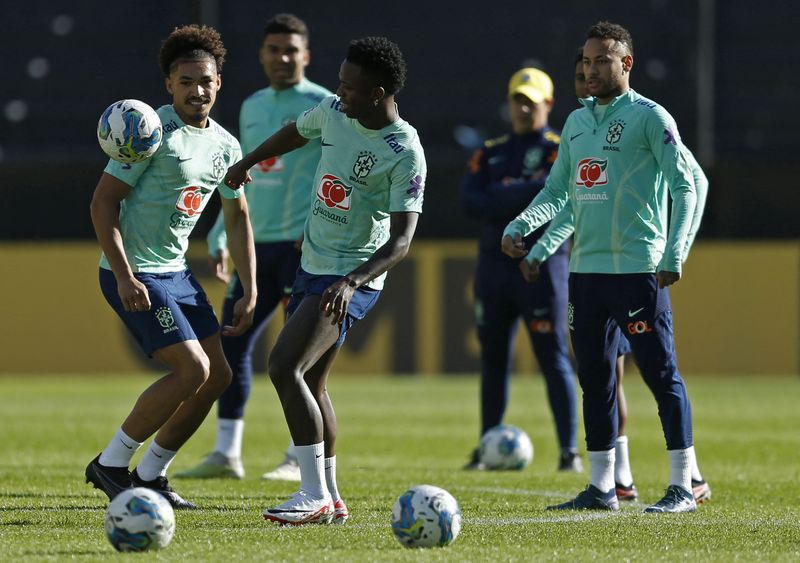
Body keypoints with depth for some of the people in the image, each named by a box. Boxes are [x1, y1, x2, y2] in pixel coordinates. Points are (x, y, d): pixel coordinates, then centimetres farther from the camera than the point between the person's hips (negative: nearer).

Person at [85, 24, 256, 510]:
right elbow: (103, 202, -16)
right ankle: (111, 465, -3)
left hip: (177, 272, 8)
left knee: (218, 375, 7)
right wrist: (124, 277, -22)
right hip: (135, 275, -8)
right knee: (192, 369, -16)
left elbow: (238, 217, 20)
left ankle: (150, 476, 19)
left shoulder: (225, 146, 8)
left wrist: (250, 292, 14)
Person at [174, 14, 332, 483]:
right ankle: (227, 454, 8)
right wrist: (221, 238, 19)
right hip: (258, 245, 7)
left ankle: (301, 460, -1)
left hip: (303, 246, -7)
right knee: (232, 343, 3)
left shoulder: (322, 106, -4)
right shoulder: (252, 108, 17)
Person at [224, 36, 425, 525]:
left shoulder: (405, 154, -21)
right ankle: (331, 498, 24)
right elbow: (297, 132, 24)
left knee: (284, 367, -20)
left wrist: (352, 281, -38)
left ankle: (315, 495, -18)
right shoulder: (334, 113, 0)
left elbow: (402, 240, -25)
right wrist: (248, 163, 38)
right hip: (313, 265, 8)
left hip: (353, 277, -8)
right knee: (310, 381, 14)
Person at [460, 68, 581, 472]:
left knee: (553, 358, -8)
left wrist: (502, 195, -10)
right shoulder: (490, 152, 15)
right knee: (493, 359, 8)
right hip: (494, 264, 5)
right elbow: (470, 201, -1)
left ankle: (569, 451, -8)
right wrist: (527, 193, -12)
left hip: (542, 261, -5)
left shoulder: (560, 150, 1)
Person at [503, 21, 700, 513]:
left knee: (661, 374, -6)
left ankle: (683, 487, -4)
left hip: (638, 269, -7)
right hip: (586, 267, 7)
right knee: (595, 378, 9)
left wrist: (674, 254, -18)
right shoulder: (576, 122, 16)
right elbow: (557, 192, 22)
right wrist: (519, 227, 5)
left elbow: (685, 187, -8)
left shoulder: (649, 117, -5)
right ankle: (602, 488, 15)